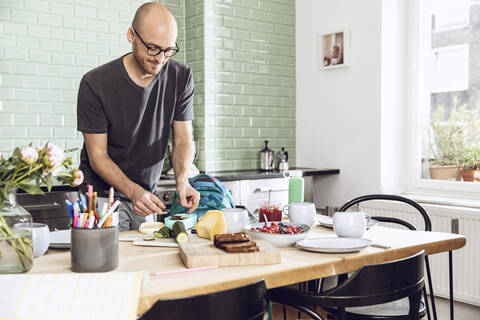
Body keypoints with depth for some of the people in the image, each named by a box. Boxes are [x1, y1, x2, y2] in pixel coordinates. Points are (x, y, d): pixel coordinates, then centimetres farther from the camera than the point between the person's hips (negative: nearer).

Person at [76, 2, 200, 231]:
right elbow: (98, 156, -15)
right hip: (103, 194, -3)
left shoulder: (181, 78, -6)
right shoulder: (95, 84, -17)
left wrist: (182, 179, -23)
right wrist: (133, 192, -31)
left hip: (147, 194, 4)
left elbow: (183, 139, -3)